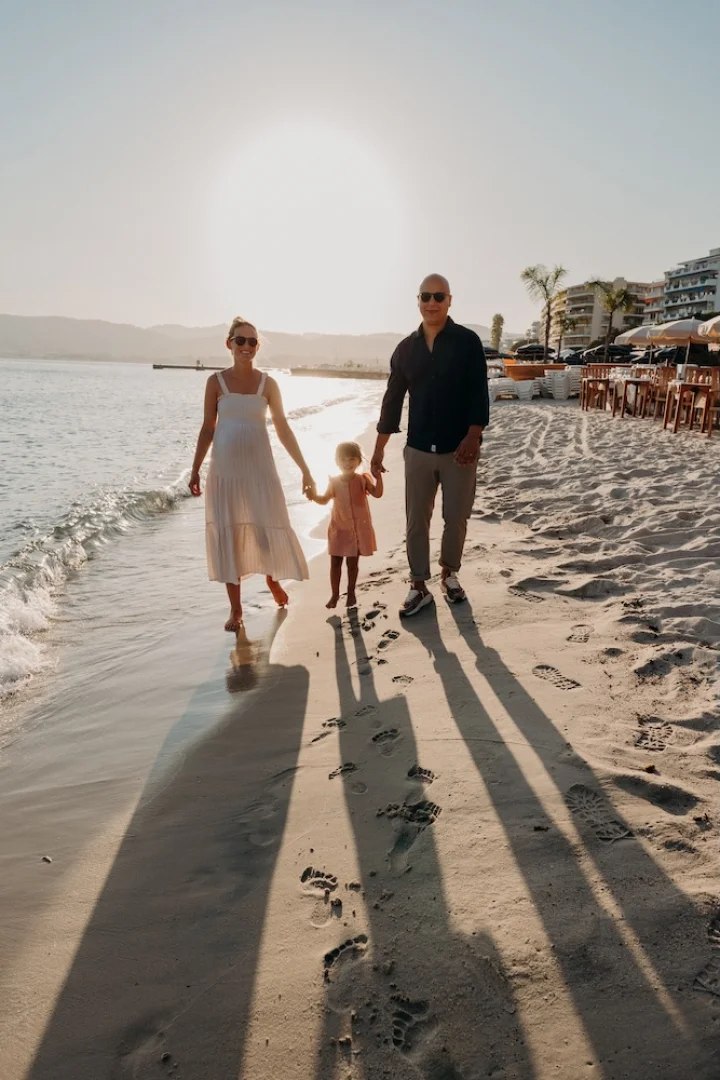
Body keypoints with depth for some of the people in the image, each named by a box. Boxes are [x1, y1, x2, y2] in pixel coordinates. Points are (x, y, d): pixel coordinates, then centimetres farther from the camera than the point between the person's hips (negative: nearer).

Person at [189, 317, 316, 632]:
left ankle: (272, 579, 35)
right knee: (228, 535, 2)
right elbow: (208, 429, 4)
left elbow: (283, 429, 3)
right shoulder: (216, 381, 1)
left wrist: (305, 470, 1)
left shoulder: (267, 383, 2)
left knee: (268, 528, 2)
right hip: (225, 470, 0)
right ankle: (235, 608, 14)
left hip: (259, 467, 0)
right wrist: (195, 469, 1)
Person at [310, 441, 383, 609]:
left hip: (358, 529, -2)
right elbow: (325, 500, 9)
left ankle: (351, 592, 26)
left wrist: (378, 476, -30)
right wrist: (314, 496, -11)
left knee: (353, 563, 9)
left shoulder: (362, 480, -7)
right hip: (339, 529, 2)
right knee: (335, 562, 6)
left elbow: (378, 494, -18)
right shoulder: (334, 482, -1)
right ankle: (335, 594, 19)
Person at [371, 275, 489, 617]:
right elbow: (392, 400, 8)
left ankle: (449, 574, 29)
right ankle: (419, 587, 14)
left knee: (456, 517, 7)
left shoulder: (467, 342, -2)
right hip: (418, 449, 2)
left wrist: (473, 437, -22)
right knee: (416, 520, 3)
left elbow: (479, 394, -8)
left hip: (459, 449, -2)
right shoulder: (406, 348, 6)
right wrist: (379, 450, 5)